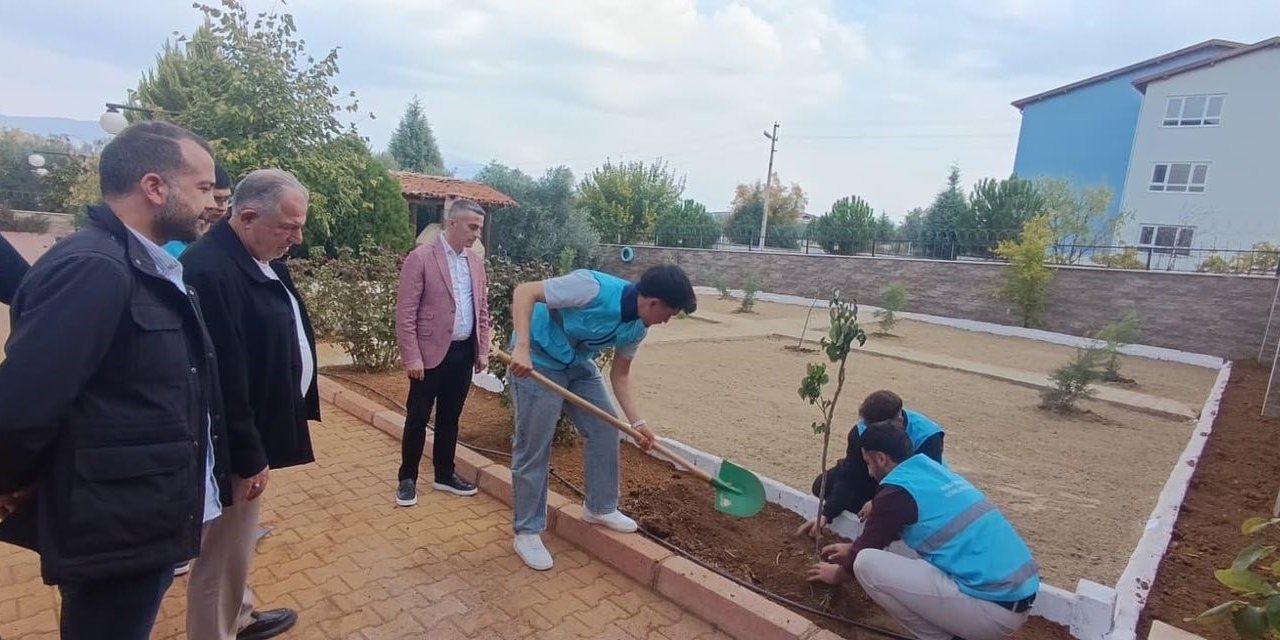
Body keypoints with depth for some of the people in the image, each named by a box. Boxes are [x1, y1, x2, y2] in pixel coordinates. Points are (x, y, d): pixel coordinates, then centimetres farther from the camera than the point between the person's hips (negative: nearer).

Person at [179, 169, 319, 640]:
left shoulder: (261, 258, 5)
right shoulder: (211, 270, -26)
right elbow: (223, 376, -27)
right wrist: (248, 456, -20)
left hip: (252, 432, 10)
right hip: (236, 444, -10)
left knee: (236, 545, 27)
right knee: (222, 553, 8)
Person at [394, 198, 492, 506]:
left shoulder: (476, 262, 9)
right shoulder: (420, 258, -10)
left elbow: (482, 309, 14)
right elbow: (405, 312, -12)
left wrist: (483, 350, 9)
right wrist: (412, 356, -15)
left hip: (464, 353, 5)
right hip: (431, 353, -5)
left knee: (449, 418, 15)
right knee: (418, 418, 6)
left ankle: (445, 474, 29)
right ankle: (407, 479, 22)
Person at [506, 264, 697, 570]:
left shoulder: (637, 327, -7)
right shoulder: (594, 287, -31)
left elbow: (619, 374, 4)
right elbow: (524, 292, -30)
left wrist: (637, 421, -6)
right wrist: (523, 347, -40)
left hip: (579, 364, 8)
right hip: (538, 361, -8)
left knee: (606, 430, 7)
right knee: (533, 448, -3)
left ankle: (600, 508, 26)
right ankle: (527, 532, 13)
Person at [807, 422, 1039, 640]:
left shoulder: (898, 489, -11)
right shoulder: (933, 470, 14)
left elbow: (868, 548, 5)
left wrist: (838, 574, 24)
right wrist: (852, 548, 42)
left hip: (993, 610, -9)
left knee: (866, 564, -11)